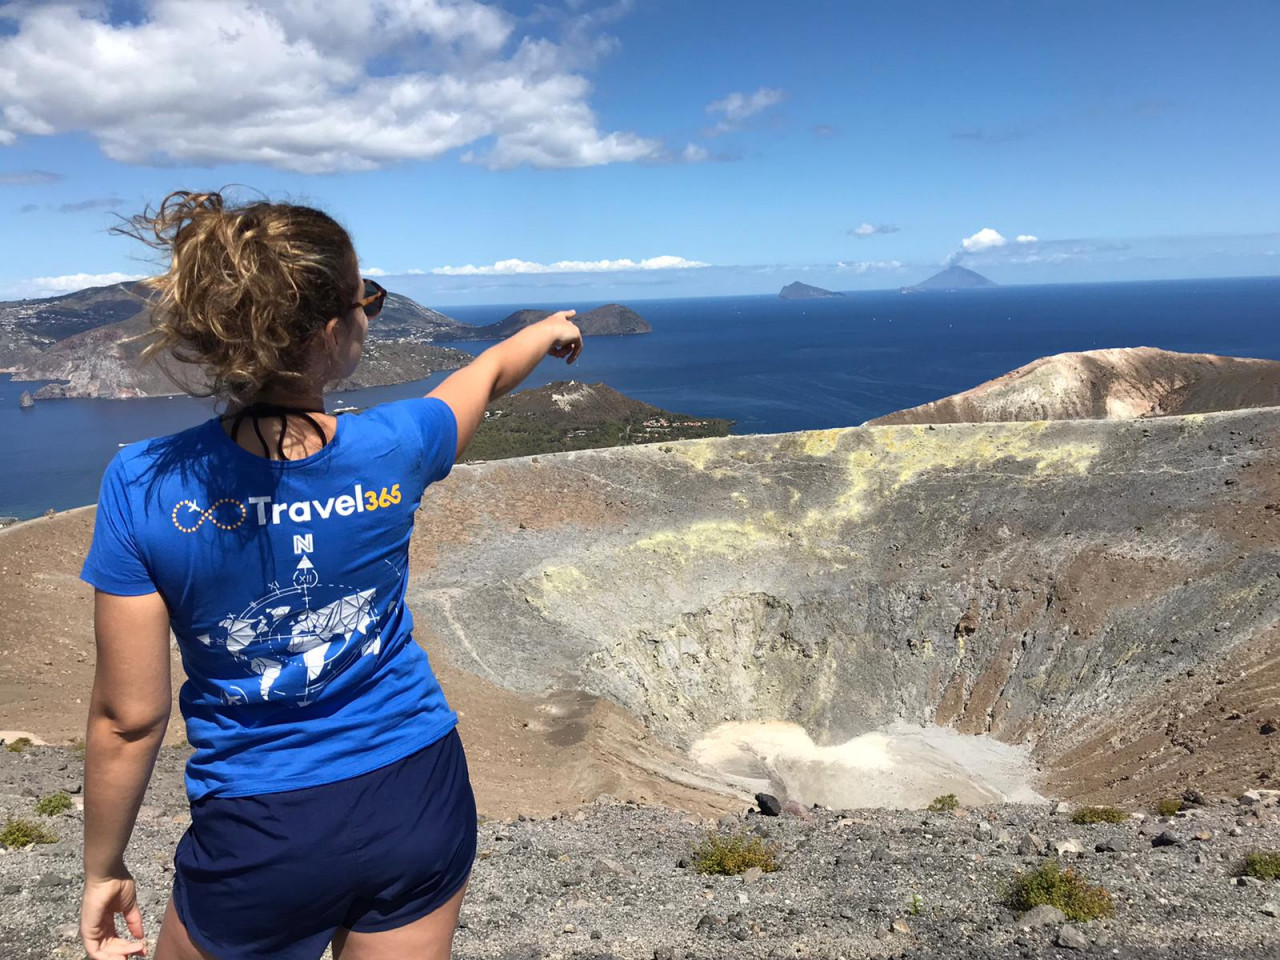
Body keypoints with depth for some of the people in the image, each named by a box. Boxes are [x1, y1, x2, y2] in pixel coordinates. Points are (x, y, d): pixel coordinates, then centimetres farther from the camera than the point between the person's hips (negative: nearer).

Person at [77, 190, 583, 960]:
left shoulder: (145, 488, -20)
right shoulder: (393, 449, -15)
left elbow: (129, 718, -13)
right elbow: (489, 372, 9)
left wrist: (104, 868, 4)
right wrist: (551, 330, 30)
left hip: (260, 839, -1)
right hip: (418, 800, 2)